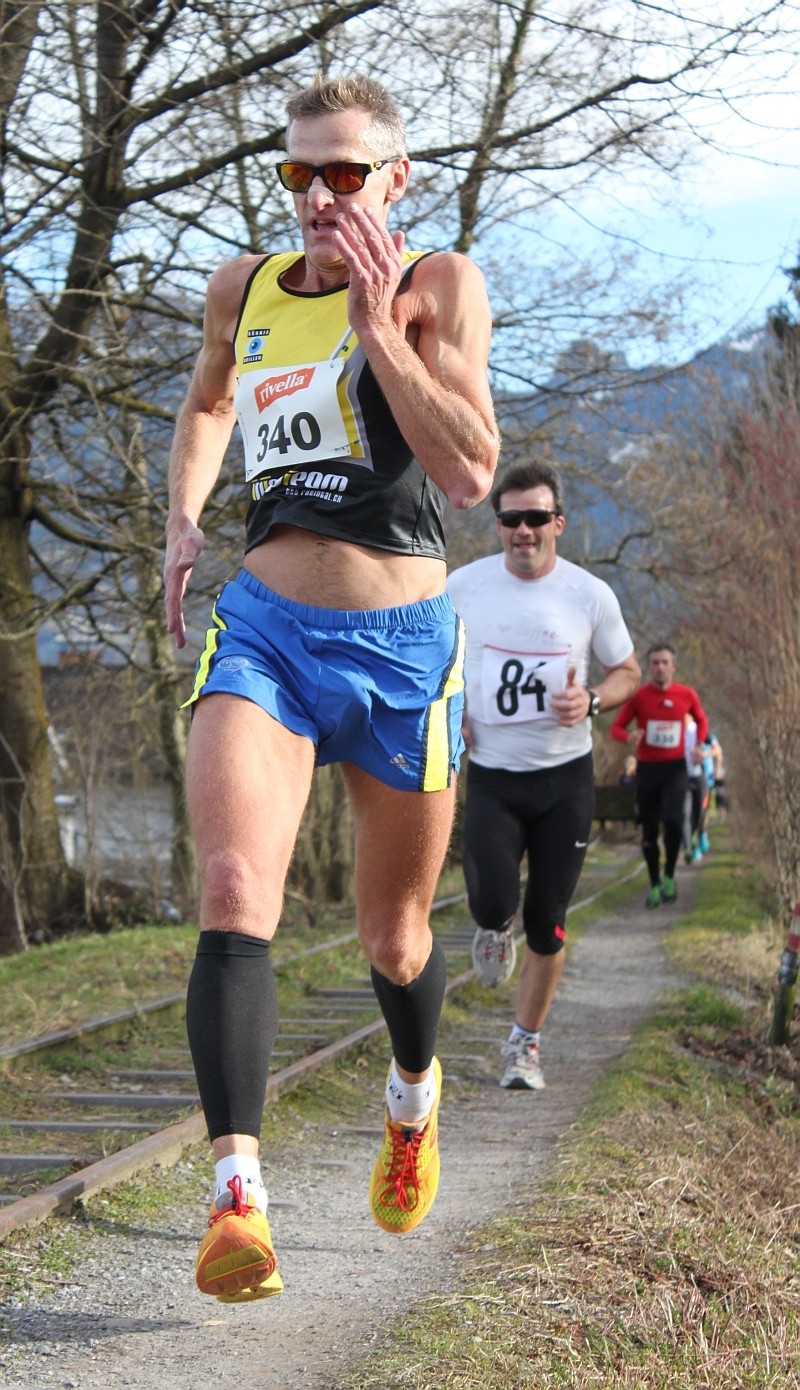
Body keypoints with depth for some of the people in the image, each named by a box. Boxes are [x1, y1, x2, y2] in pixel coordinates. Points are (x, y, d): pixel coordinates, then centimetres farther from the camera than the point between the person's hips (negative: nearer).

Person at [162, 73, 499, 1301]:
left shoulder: (439, 286, -3)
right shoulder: (244, 290, 8)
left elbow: (470, 473, -16)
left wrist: (376, 324, -18)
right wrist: (183, 516, 15)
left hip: (400, 646, -1)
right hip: (264, 633, 2)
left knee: (393, 938, 13)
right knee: (234, 892, -23)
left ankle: (414, 1096, 47)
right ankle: (238, 1193, -29)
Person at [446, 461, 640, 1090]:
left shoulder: (589, 595, -5)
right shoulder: (463, 586, -4)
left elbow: (627, 671, 7)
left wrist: (592, 701, -14)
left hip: (566, 778, 0)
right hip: (491, 776, 0)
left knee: (547, 920, 3)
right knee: (493, 903, -17)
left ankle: (526, 1043, 21)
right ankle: (496, 927, 23)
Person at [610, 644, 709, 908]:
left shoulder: (687, 695, -2)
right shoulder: (638, 696, -5)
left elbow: (701, 720, 17)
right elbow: (616, 727, -1)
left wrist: (699, 745, -1)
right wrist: (629, 737, -23)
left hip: (675, 767, -1)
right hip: (647, 767, 1)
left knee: (673, 819, -22)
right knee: (649, 830, 5)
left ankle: (669, 875, -2)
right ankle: (654, 885, 20)